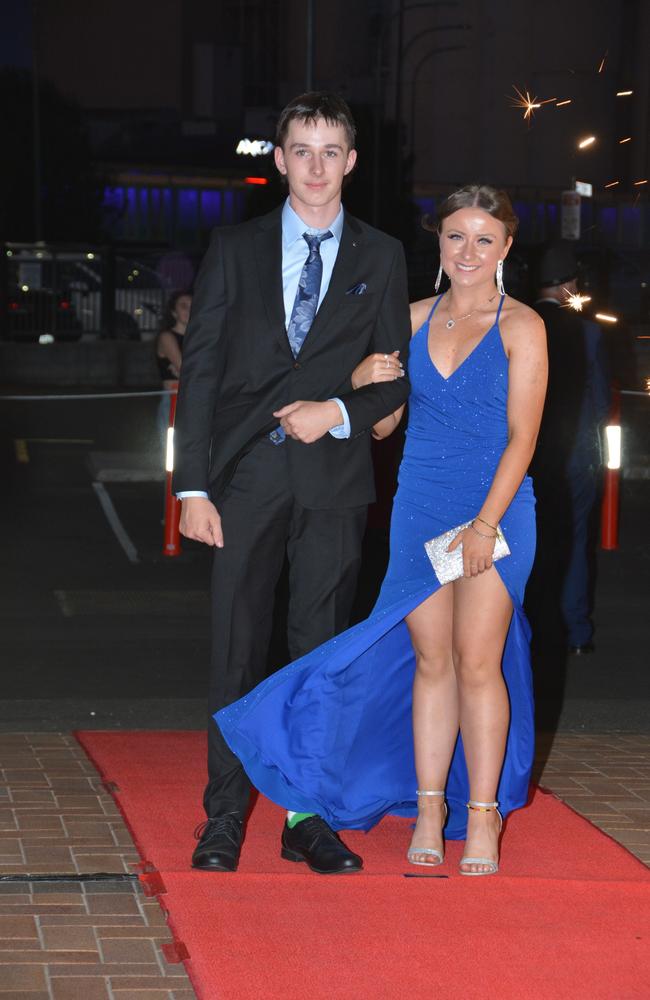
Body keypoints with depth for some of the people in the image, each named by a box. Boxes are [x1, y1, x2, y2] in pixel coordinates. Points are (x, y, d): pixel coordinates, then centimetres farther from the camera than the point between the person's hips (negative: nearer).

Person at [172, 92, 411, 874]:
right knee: (236, 651, -1)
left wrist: (339, 412, -10)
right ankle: (224, 819, 6)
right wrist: (192, 485, -4)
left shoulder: (380, 258, 9)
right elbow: (199, 370, 3)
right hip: (246, 477, -1)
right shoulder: (234, 250, 7)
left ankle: (309, 818, 12)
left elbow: (401, 377, 10)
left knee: (323, 651, 5)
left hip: (333, 479, 1)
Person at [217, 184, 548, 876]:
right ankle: (429, 808, 11)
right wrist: (371, 381, -10)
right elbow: (381, 423, 12)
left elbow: (521, 435, -7)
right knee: (431, 661, 5)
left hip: (495, 507, -4)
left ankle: (483, 817, 2)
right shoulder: (413, 318, 10)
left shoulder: (520, 326, -3)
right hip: (419, 506, 4)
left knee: (476, 662, -6)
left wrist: (486, 521, -16)